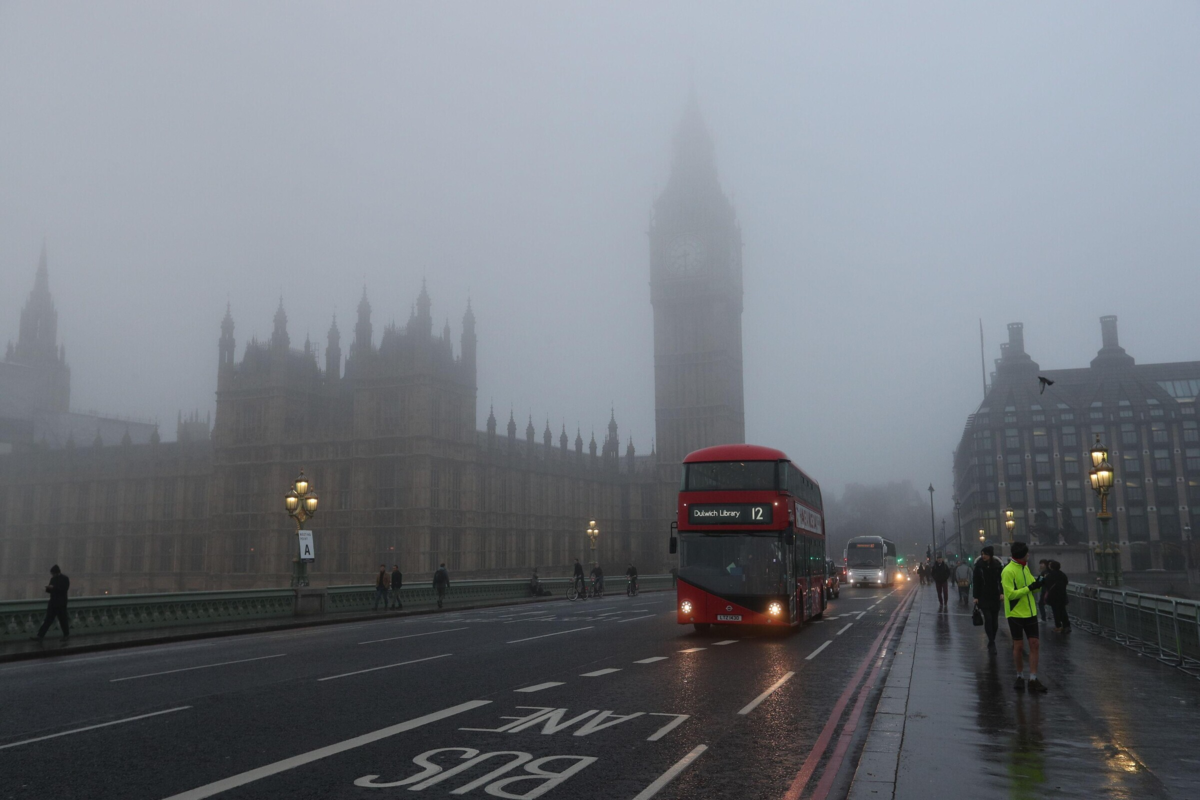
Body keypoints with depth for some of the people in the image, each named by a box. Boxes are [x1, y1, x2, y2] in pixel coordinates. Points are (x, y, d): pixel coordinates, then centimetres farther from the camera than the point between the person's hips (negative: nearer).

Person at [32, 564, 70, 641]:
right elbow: (50, 590, 14)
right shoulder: (53, 579, 11)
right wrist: (48, 588, -9)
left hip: (61, 603, -6)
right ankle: (40, 636, -4)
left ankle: (66, 634, 20)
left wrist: (53, 587, -24)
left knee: (63, 619, 4)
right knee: (48, 620, 1)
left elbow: (64, 589, -18)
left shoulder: (65, 579, -7)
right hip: (53, 603, 6)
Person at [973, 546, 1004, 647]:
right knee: (988, 618, -12)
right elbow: (975, 582, -2)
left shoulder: (997, 565, -2)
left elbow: (1001, 580, 4)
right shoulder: (979, 566, -5)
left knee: (994, 619, 5)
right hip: (983, 597, -2)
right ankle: (991, 641, -7)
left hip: (995, 597, 2)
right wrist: (976, 597, -4)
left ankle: (992, 640, 19)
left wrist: (1002, 592, -10)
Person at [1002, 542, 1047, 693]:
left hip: (1030, 612, 7)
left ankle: (1033, 679, 7)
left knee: (1034, 644, 2)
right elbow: (1010, 594, -19)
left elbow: (1032, 587, 13)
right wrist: (1029, 588, -20)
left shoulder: (1025, 568, 10)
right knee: (1018, 646, 2)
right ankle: (1020, 677, 19)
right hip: (1016, 614, -7)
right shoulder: (1008, 571, -15)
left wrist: (1037, 585, -8)